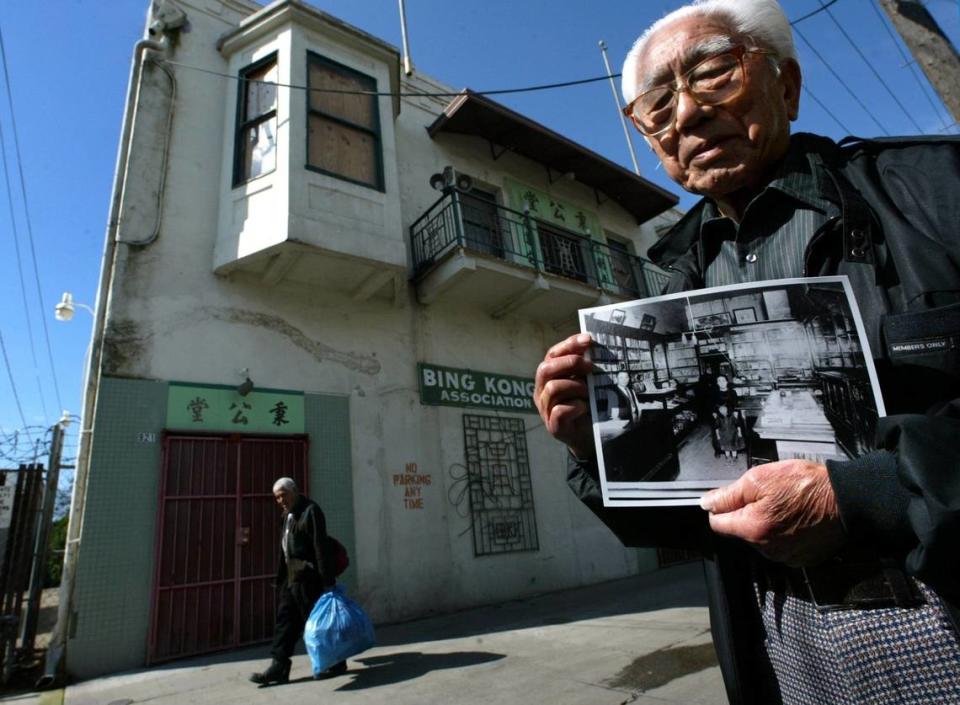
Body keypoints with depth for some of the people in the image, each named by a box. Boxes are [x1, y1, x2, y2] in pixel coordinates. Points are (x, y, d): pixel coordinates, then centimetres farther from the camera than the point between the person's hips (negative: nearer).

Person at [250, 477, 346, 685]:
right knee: (285, 619, 9)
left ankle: (335, 662, 17)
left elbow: (321, 547, -19)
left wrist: (327, 581, -21)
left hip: (306, 576, -8)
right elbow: (285, 548, 15)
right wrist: (281, 576, 10)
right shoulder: (287, 515, 14)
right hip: (290, 576, 8)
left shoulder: (310, 510, -14)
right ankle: (279, 666, 18)